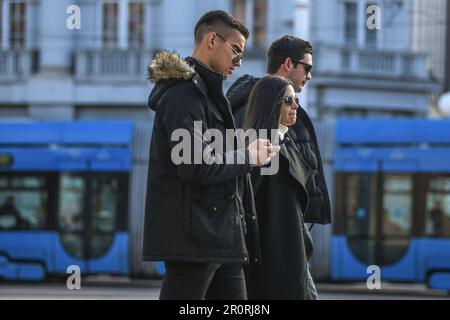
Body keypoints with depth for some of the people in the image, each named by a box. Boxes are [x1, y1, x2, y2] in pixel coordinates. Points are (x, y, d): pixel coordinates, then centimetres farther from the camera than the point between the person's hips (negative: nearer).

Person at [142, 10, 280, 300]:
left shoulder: (207, 93, 22)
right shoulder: (185, 94, -11)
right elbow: (193, 166, -20)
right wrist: (248, 157, -9)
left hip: (221, 238, 10)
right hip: (193, 237, -10)